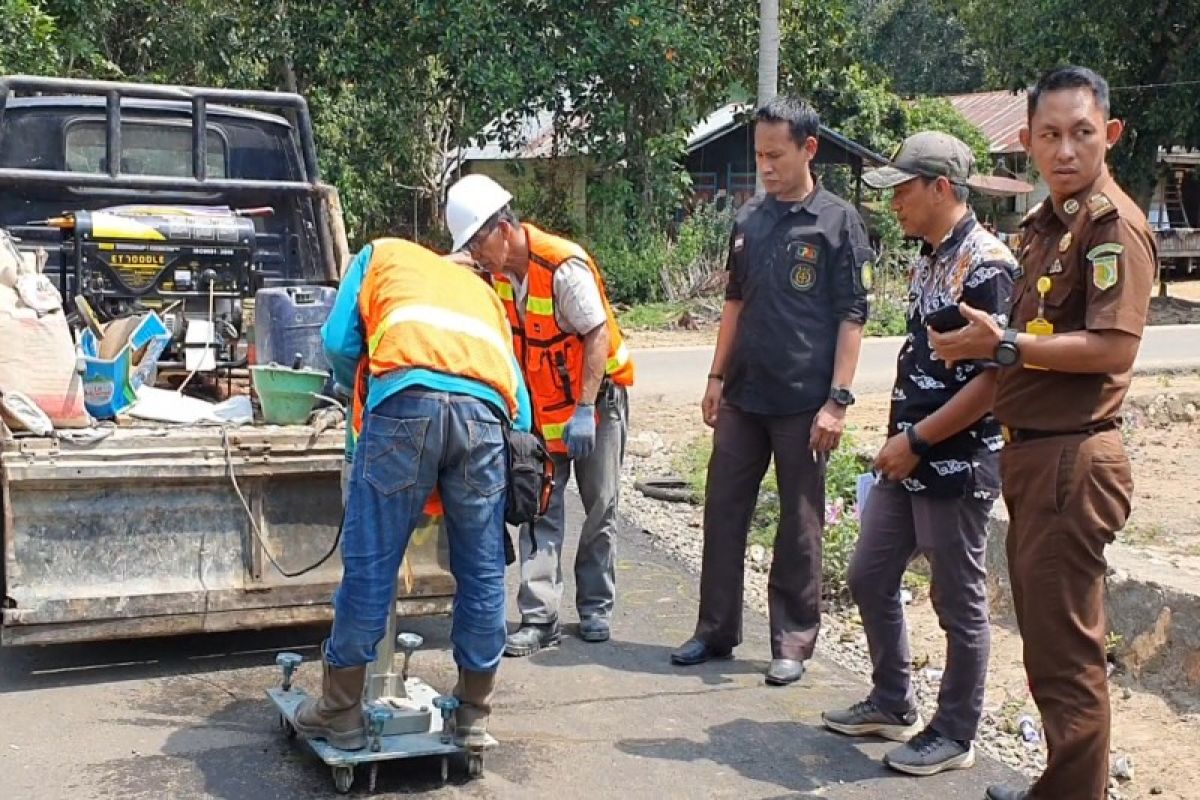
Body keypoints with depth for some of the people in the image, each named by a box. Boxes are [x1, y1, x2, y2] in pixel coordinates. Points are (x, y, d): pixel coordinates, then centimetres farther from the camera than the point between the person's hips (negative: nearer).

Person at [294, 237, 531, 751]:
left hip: (408, 400, -3)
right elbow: (519, 403, 28)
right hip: (485, 410, 3)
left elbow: (339, 342, 17)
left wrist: (369, 391, 34)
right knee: (482, 572, 13)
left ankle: (340, 713, 16)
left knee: (370, 564, 5)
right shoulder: (481, 289, 39)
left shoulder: (382, 255, 31)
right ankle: (473, 715, 24)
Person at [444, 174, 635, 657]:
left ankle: (595, 607, 19)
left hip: (597, 397, -5)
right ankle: (539, 618, -1)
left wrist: (584, 410, -26)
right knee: (540, 509, -1)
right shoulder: (496, 270, -5)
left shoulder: (564, 266, -26)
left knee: (600, 506, 5)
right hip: (540, 405, 5)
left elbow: (598, 335, -25)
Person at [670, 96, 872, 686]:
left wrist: (838, 400, -13)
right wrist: (717, 378, 13)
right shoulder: (749, 219, 10)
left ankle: (793, 643, 16)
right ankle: (716, 630, 22)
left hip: (803, 403, -5)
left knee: (800, 527, 5)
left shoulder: (837, 221, -5)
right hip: (743, 397, 5)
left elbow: (851, 317, -7)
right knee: (723, 513, 9)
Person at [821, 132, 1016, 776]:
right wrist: (898, 438, 15)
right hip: (906, 460, 10)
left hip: (957, 464, -9)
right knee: (869, 578, 17)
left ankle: (954, 735, 20)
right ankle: (892, 704, 33)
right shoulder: (926, 261, 12)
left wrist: (917, 440, -19)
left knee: (958, 603, 5)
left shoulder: (987, 265, -17)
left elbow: (996, 377, -22)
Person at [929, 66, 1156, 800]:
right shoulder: (1048, 222, 16)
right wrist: (987, 338, 2)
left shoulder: (1114, 224, -12)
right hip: (1033, 453, 10)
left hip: (1073, 458, -10)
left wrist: (1004, 345, -23)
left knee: (1066, 651, -3)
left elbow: (1112, 349, -22)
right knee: (1051, 638, 20)